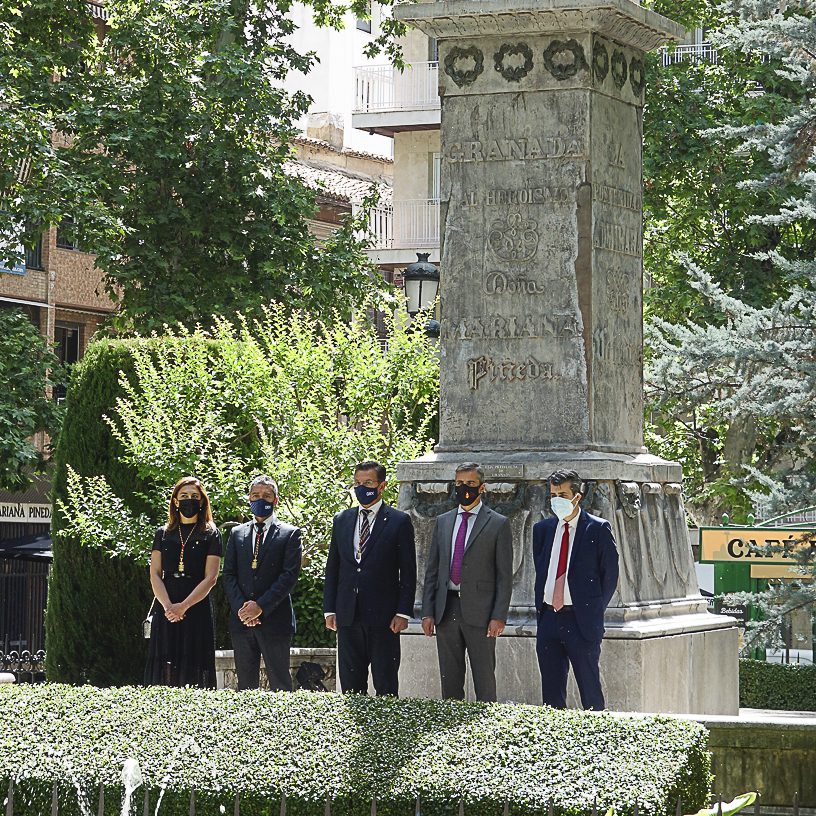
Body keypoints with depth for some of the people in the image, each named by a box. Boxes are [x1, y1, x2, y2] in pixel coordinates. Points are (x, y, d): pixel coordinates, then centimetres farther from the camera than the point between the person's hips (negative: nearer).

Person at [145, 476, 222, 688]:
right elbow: (155, 574, 6)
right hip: (166, 608, 2)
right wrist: (167, 605, -10)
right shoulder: (163, 533, 12)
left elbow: (210, 578, -3)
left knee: (194, 668, -7)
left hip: (198, 608, -2)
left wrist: (183, 606, -13)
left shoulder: (210, 535, 4)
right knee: (164, 667, -3)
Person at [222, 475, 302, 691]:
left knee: (279, 685, -4)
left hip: (274, 620, -4)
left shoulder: (290, 534, 3)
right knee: (245, 684, 6)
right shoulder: (237, 533, 15)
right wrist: (241, 608, -7)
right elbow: (229, 575, 9)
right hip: (241, 622, 4)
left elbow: (290, 576, -6)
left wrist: (261, 606, -14)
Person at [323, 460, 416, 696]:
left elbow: (408, 573, -2)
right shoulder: (341, 520, 13)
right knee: (351, 683, 7)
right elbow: (332, 569, 15)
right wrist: (329, 610, 7)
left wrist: (403, 613, -9)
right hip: (348, 615, 4)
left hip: (384, 616, -4)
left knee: (386, 683, -1)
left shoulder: (399, 522, 0)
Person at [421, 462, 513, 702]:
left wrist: (499, 616, -10)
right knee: (449, 679, 7)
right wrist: (427, 612, 6)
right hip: (446, 611, 4)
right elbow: (432, 570, 15)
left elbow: (505, 575, -2)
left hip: (479, 612, -4)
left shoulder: (498, 524, 1)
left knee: (484, 679, -2)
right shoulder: (443, 521, 15)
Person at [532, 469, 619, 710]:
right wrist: (541, 609, 11)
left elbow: (610, 575, -1)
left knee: (590, 690, -2)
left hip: (581, 621, -5)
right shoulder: (542, 529, 12)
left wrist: (593, 612, -3)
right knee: (551, 691, 7)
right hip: (548, 618, 5)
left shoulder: (598, 529, -2)